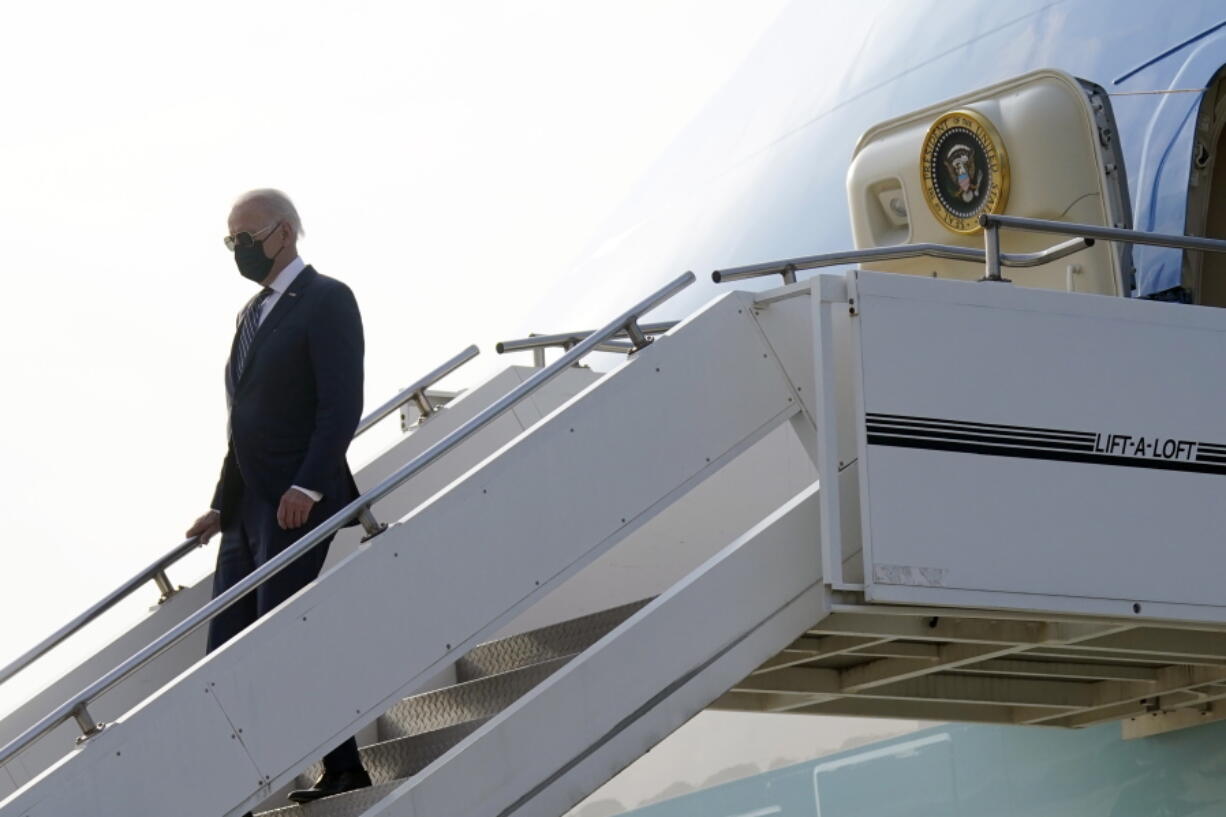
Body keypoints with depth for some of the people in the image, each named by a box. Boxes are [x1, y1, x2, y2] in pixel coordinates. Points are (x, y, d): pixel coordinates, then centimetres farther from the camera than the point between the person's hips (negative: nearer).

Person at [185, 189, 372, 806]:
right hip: (248, 506, 8)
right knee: (227, 646, 2)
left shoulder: (326, 300, -6)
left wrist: (306, 487, -24)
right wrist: (221, 505, 17)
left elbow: (342, 405, -16)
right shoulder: (253, 313, 20)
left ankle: (343, 767, -4)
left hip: (298, 501, -8)